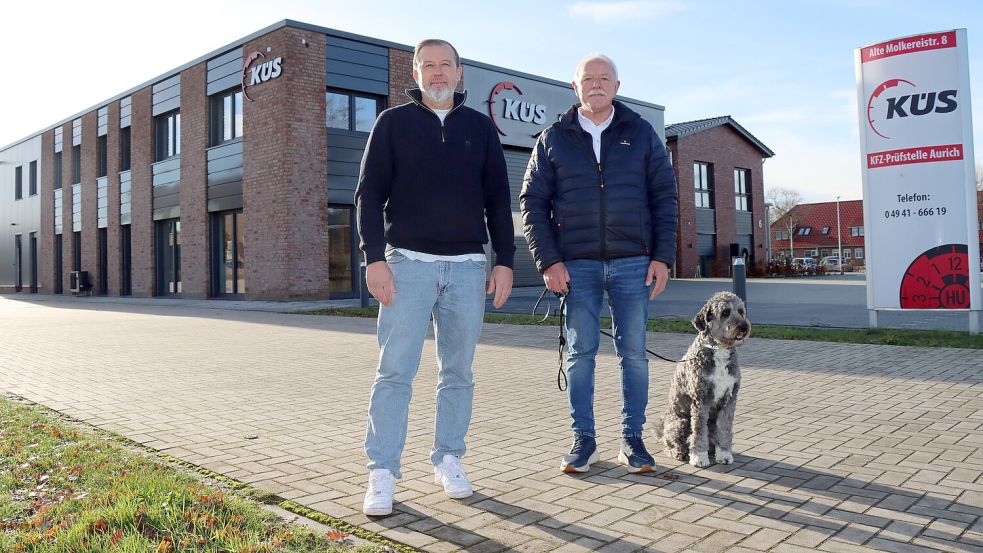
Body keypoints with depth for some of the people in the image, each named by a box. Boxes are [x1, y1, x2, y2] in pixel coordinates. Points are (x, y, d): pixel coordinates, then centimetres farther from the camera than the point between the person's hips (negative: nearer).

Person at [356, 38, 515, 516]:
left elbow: (497, 198, 11)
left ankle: (448, 459, 19)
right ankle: (382, 471, 1)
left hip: (468, 265, 3)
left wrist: (505, 260, 3)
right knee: (395, 372, -5)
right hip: (407, 262, -2)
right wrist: (374, 258, -10)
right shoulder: (393, 123, 6)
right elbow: (370, 193, 1)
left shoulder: (480, 127, 12)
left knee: (458, 372, 7)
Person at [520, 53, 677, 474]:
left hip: (633, 262, 0)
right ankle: (584, 438, 14)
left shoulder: (640, 133, 8)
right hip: (576, 264, 0)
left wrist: (662, 257, -2)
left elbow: (664, 197, 6)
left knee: (634, 352, 3)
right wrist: (548, 261, -6)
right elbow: (532, 202, 4)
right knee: (580, 352, 3)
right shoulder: (553, 139, 7)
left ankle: (632, 439, 15)